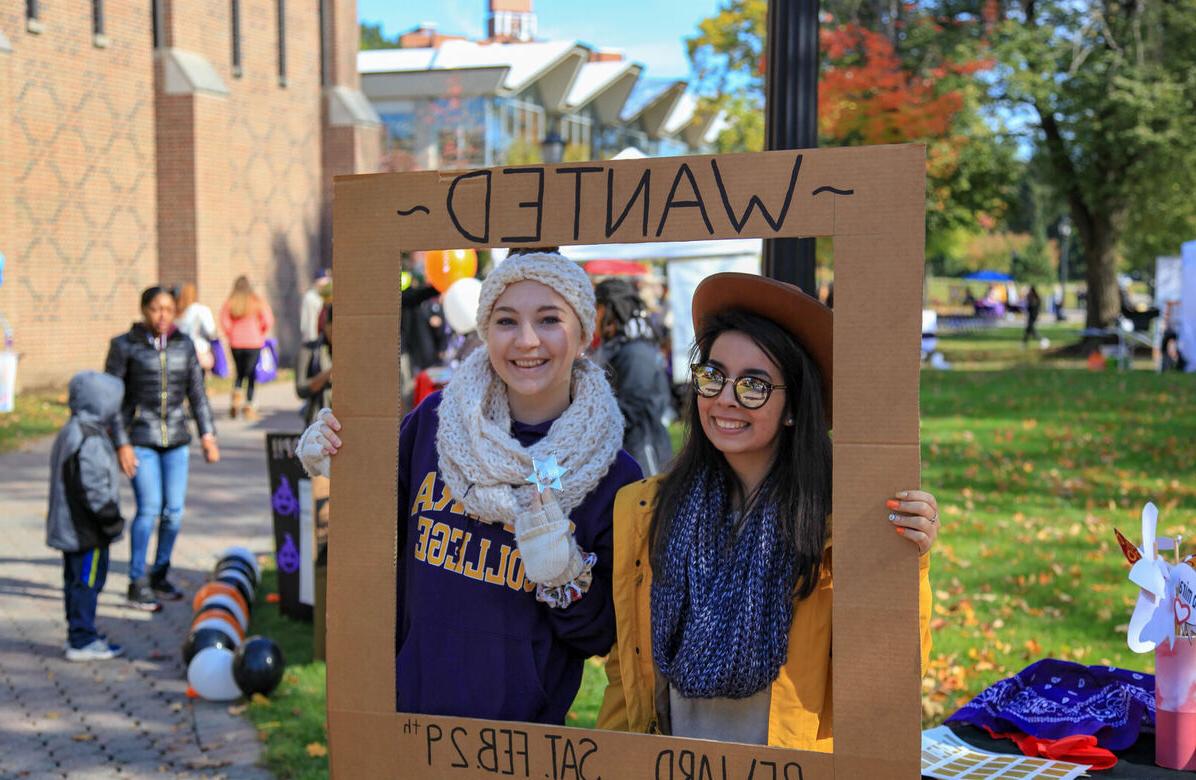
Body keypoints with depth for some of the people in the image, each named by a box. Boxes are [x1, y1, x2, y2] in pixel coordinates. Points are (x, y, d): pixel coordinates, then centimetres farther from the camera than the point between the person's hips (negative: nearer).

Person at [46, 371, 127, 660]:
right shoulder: (90, 442, -22)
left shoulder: (70, 433, 12)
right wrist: (112, 520, -15)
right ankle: (82, 641, 2)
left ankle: (78, 633, 28)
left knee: (76, 580, 18)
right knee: (87, 581, -3)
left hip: (69, 527, 11)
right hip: (87, 531, -11)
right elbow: (94, 489, -24)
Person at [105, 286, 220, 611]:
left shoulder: (184, 344, 7)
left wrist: (207, 434, 4)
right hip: (140, 440, -4)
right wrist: (121, 444, -9)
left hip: (176, 440, 4)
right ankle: (137, 582, 1)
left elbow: (197, 393, 11)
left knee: (174, 509, 2)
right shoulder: (124, 346, -3)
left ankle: (160, 575, 20)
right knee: (150, 508, -12)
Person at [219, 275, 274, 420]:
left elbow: (224, 322, -8)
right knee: (251, 375, 3)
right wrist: (261, 335, 7)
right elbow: (268, 321, -7)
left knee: (240, 373, 18)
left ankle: (236, 392, -6)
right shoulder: (258, 301, 0)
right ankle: (248, 405, -2)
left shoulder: (229, 303, 2)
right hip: (254, 343, -2)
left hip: (235, 343, 2)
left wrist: (231, 335, 6)